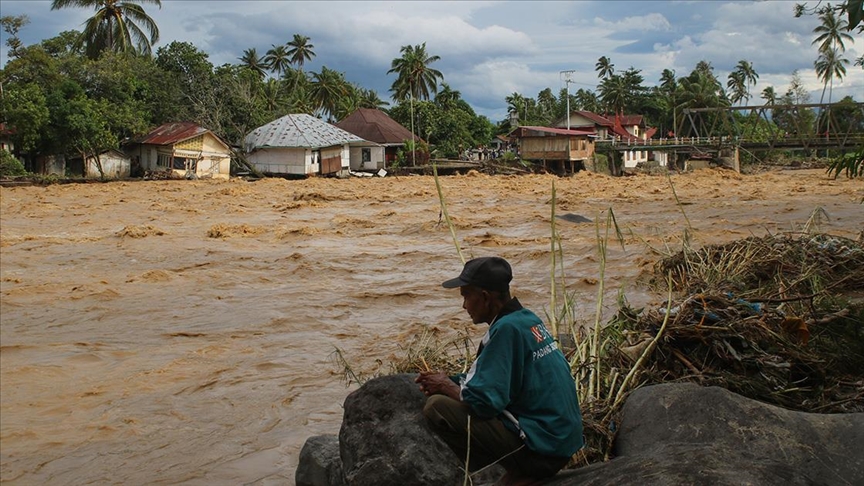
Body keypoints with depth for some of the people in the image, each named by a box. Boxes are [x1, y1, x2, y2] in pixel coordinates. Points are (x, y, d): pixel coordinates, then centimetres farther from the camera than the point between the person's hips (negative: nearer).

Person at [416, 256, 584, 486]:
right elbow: (492, 380, 20)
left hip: (541, 448, -9)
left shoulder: (507, 329, -19)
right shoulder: (527, 319, 9)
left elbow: (485, 400, -23)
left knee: (437, 407, -12)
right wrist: (449, 380, 7)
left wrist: (448, 387, -4)